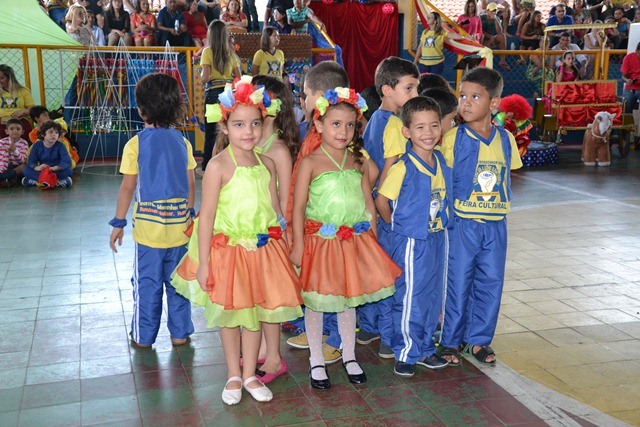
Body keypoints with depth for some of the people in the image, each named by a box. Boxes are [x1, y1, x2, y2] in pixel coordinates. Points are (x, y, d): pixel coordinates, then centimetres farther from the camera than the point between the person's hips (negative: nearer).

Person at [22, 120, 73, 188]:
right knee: (25, 170, -22)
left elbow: (67, 162, -18)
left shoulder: (60, 146, -6)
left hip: (57, 171, -2)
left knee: (69, 171, -31)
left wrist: (55, 168, -38)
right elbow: (30, 162, -8)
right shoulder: (37, 145, -2)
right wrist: (37, 167, -33)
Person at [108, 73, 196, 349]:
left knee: (147, 283, 9)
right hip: (179, 223, 3)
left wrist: (118, 223, 1)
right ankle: (180, 332, 21)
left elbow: (127, 187, -8)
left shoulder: (135, 144, -9)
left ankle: (144, 336, 20)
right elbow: (191, 185, 4)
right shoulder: (182, 142, 0)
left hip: (148, 224, -2)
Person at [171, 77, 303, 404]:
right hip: (227, 249, -4)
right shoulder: (219, 166, -14)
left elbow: (275, 208, 9)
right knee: (230, 314, 11)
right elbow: (206, 216, -14)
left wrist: (283, 247, 9)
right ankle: (234, 376, 30)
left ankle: (249, 374, 31)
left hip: (262, 249, 4)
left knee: (255, 313, 14)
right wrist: (203, 262, -15)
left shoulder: (266, 163, 1)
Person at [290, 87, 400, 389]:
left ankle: (349, 356, 31)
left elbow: (369, 203, 11)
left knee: (349, 299, 14)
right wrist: (298, 245, -12)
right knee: (316, 302, 6)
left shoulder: (358, 162, 6)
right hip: (320, 241, -4)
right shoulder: (310, 163, -7)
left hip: (354, 241, 4)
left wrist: (373, 238, 8)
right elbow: (298, 207, -8)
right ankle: (316, 361, 23)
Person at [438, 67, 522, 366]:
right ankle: (450, 341, 21)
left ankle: (478, 338, 27)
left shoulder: (505, 139, 4)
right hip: (462, 225, -4)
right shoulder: (454, 137, -8)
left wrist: (500, 205, 7)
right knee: (457, 283, 5)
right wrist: (449, 215, -8)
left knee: (490, 283, 10)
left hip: (495, 225, 4)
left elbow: (506, 177, 15)